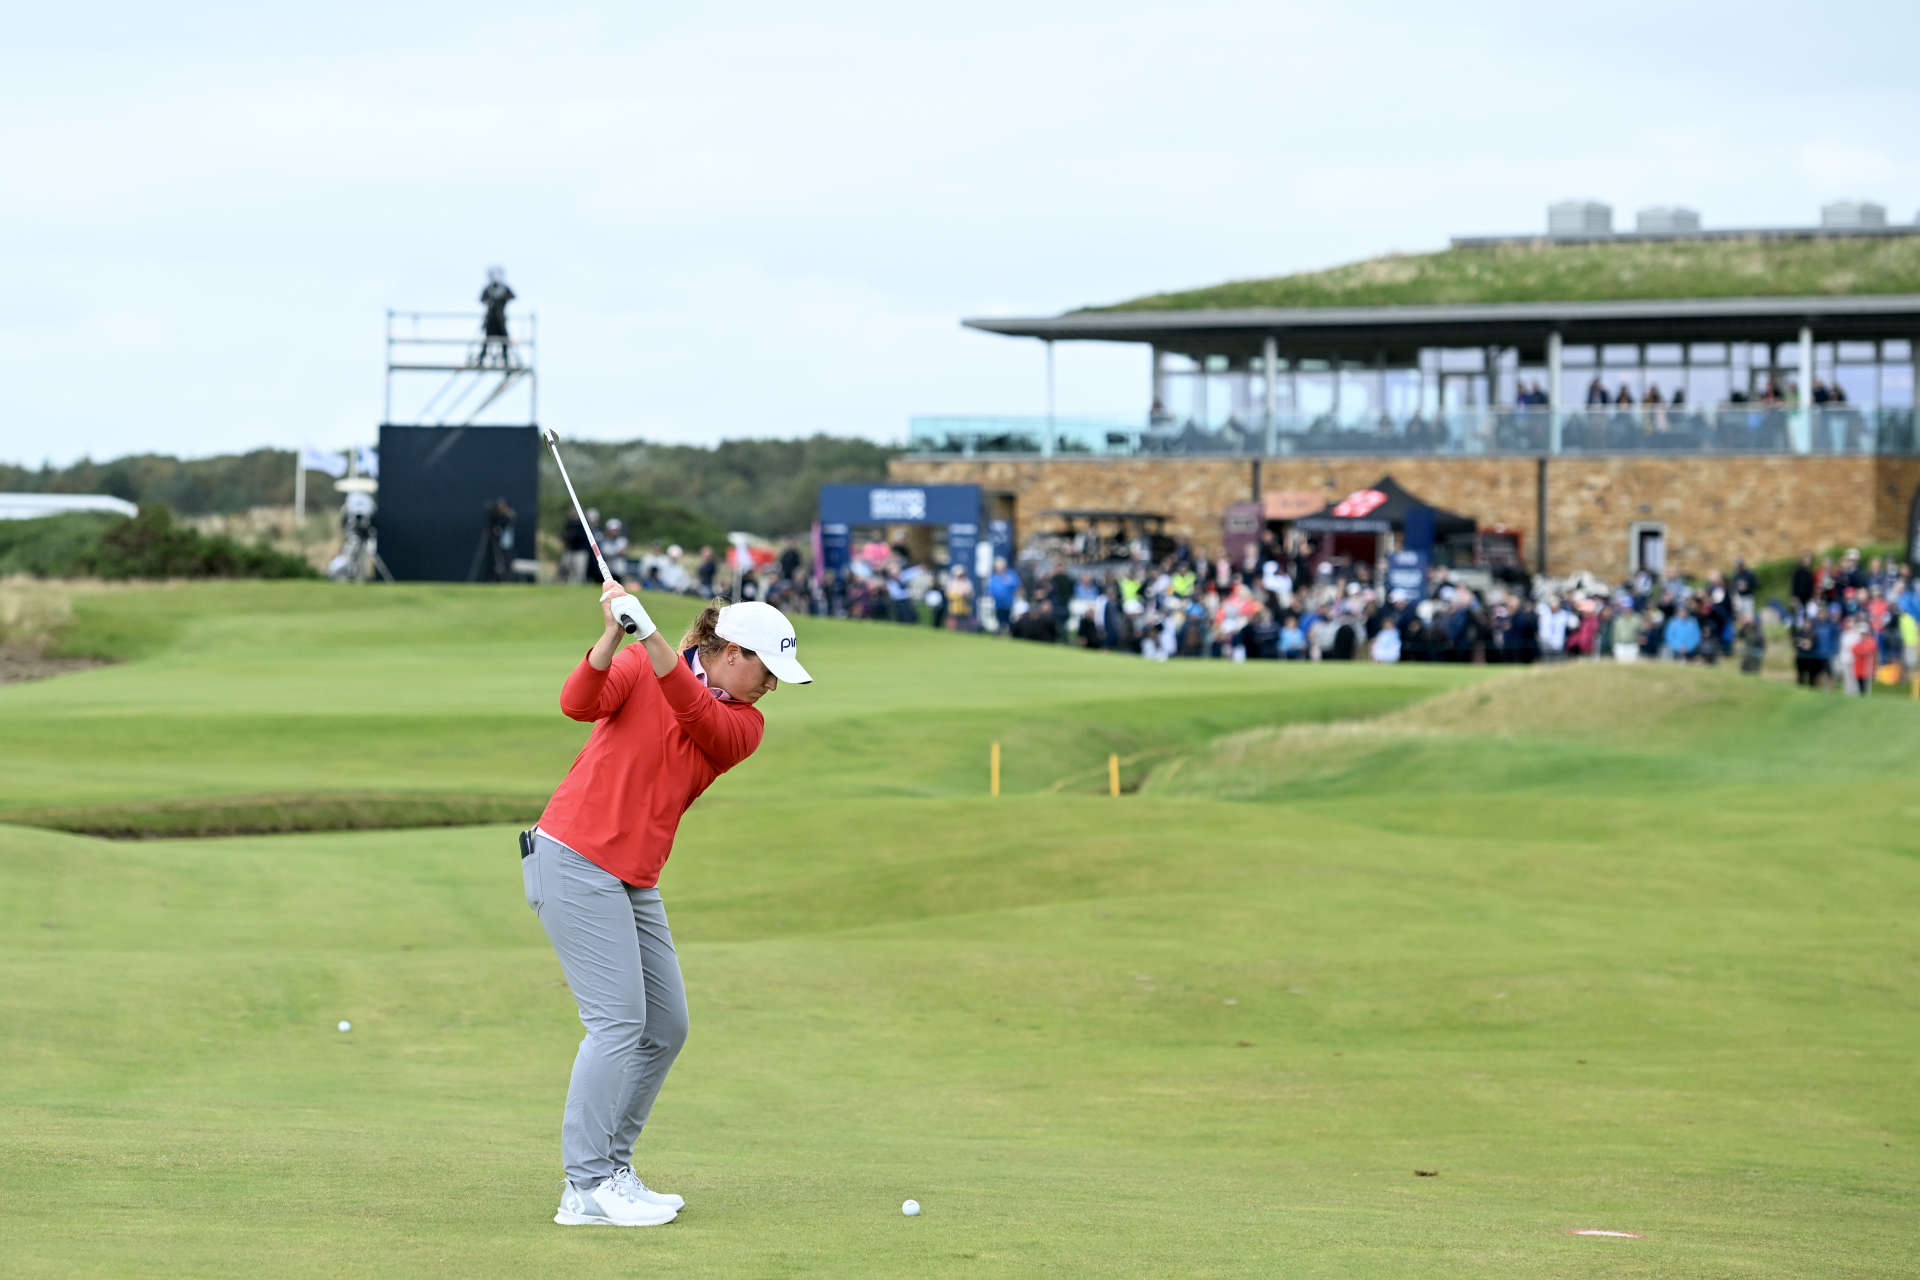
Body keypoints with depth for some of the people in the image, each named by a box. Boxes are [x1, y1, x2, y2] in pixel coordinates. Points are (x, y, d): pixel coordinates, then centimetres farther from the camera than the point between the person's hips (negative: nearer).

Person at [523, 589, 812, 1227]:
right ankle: (587, 1187, -12)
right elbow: (579, 703, -21)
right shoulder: (637, 665, -4)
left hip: (634, 881, 7)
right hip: (573, 858, -7)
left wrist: (651, 634, -29)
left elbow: (697, 715, -16)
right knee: (617, 1019, -14)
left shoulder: (745, 724, 6)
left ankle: (611, 1169, 13)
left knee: (666, 1027, 6)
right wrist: (612, 636, -36)